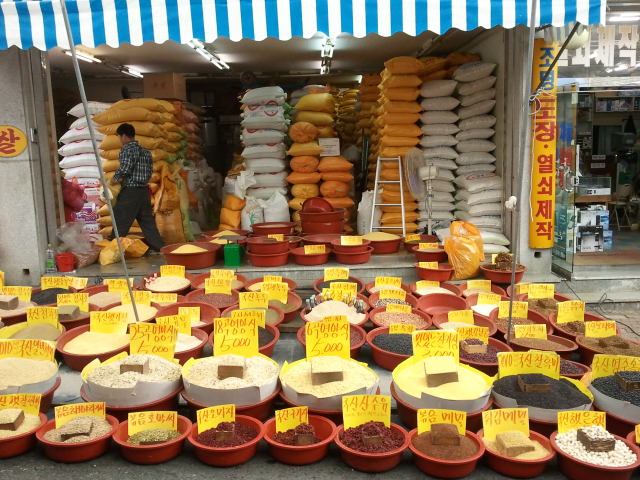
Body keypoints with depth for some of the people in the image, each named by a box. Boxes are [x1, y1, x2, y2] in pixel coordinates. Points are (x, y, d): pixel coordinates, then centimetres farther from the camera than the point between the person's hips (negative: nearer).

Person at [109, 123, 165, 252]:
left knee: (120, 225, -1)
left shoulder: (127, 148, -8)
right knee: (148, 223, 10)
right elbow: (149, 171, 13)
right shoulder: (145, 151, 15)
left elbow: (125, 168, -20)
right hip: (144, 191, 7)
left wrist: (115, 179, -1)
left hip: (130, 192, -7)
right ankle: (161, 248, 8)